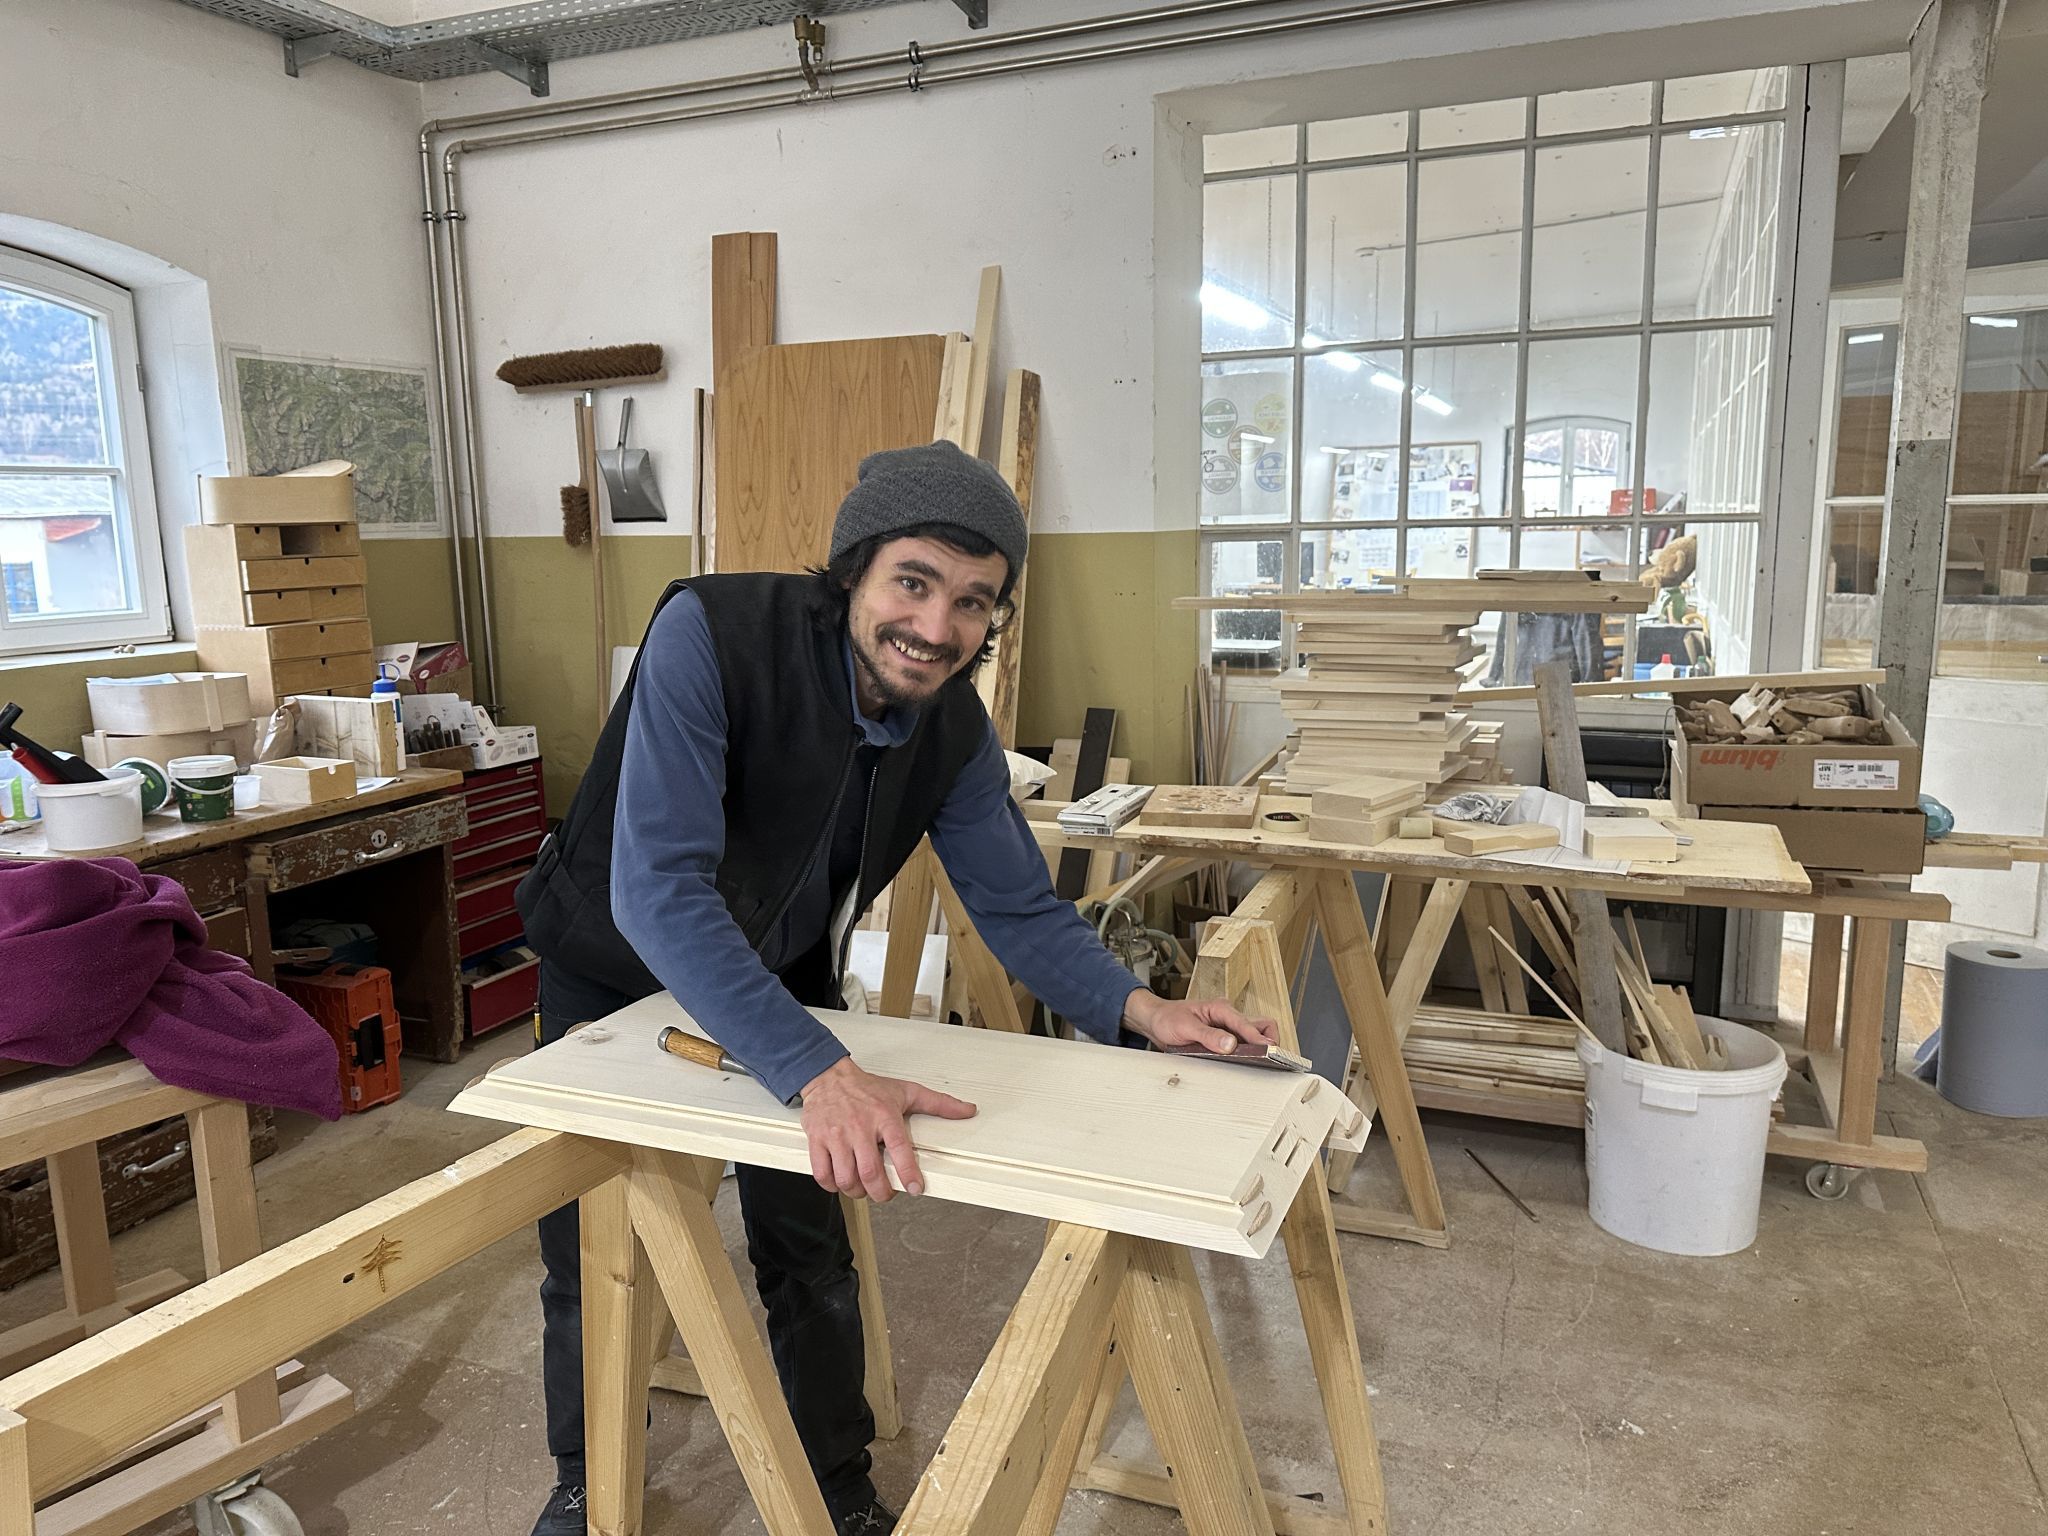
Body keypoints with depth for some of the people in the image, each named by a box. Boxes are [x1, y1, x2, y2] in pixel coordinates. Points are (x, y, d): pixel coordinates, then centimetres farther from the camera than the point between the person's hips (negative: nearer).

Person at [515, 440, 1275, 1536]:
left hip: (778, 979, 3)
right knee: (589, 1253, 11)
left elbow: (1021, 908, -11)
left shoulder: (955, 731, -19)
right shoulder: (710, 633, -36)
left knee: (811, 1257, 10)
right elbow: (657, 887, -44)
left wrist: (1138, 1011, -29)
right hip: (614, 966, -3)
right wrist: (821, 1074, -54)